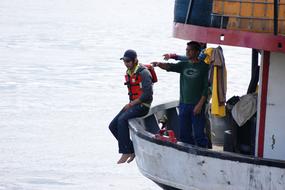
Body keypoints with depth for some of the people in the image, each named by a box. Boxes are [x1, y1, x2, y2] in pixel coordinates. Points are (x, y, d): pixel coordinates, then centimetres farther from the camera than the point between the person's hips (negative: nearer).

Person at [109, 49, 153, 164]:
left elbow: (148, 93, -20)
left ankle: (126, 152, -25)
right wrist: (130, 104, 10)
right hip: (133, 104, 9)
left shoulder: (143, 72, -15)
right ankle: (132, 150, 4)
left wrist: (132, 103, -17)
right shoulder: (129, 73, 12)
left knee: (122, 120, -30)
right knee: (113, 126, -1)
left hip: (142, 105, -9)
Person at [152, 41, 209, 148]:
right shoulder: (184, 65, 11)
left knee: (199, 134, -6)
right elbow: (170, 67, -5)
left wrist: (200, 104, -14)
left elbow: (206, 87, -6)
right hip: (184, 104, 5)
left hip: (197, 105, -5)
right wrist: (159, 64, -27)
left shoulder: (204, 67, -2)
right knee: (184, 134, 8)